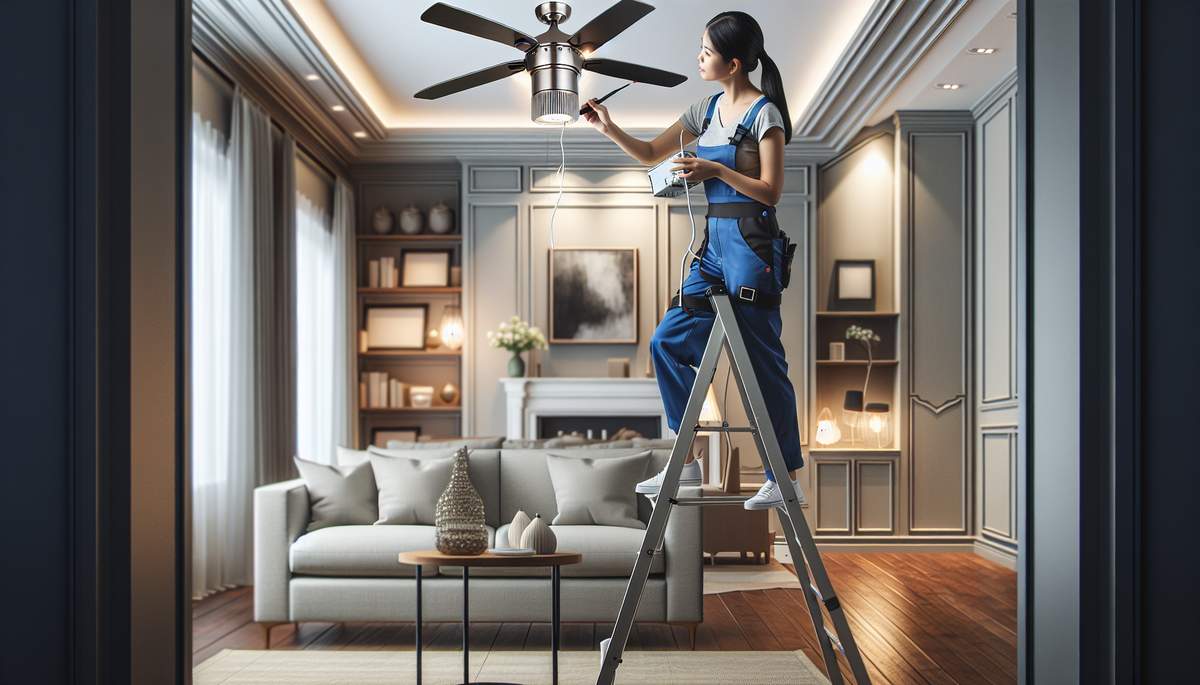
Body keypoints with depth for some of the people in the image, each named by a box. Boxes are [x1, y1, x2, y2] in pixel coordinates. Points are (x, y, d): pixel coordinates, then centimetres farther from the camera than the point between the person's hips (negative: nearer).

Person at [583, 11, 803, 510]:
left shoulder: (764, 113, -7)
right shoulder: (707, 109, 14)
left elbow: (770, 191, -10)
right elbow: (651, 155, 20)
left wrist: (716, 170, -18)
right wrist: (610, 130, 6)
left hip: (751, 242, -8)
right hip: (714, 242, 8)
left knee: (762, 361, -5)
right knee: (668, 341, 3)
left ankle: (787, 479, 6)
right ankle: (686, 463, 12)